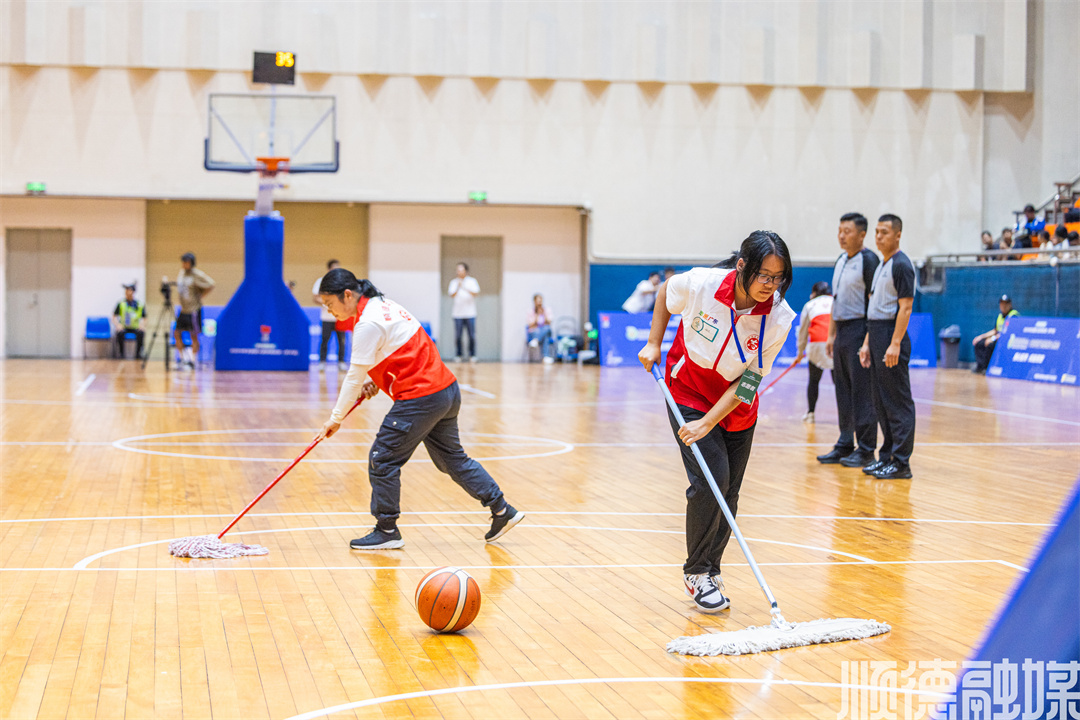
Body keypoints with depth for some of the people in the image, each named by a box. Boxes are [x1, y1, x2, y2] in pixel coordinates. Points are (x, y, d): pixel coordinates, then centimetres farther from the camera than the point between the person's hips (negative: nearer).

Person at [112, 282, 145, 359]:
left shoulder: (140, 305, 4)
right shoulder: (121, 304, 4)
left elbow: (144, 318, 10)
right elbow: (114, 317, 4)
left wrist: (141, 324, -11)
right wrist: (117, 324, -15)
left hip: (135, 327, 0)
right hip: (124, 327, 0)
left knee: (141, 333, -33)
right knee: (120, 333, -34)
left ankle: (138, 354, -18)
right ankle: (120, 353, -18)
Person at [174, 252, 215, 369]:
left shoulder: (197, 275, -14)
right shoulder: (181, 274, 9)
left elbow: (210, 285, -17)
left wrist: (200, 296, -12)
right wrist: (179, 294, 13)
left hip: (194, 310, -8)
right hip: (183, 310, 8)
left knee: (194, 336, -1)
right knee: (177, 333, 5)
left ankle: (192, 361, 5)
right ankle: (182, 358, 15)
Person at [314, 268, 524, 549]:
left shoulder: (368, 324, -17)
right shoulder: (382, 305, 12)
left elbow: (354, 377, -13)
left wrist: (336, 418, -4)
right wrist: (374, 380, 10)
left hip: (422, 398, -10)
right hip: (447, 389, 10)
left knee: (382, 459, -1)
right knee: (452, 457, 19)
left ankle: (387, 530, 7)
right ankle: (502, 510, 24)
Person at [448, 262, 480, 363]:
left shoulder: (472, 281, 5)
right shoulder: (454, 282, 7)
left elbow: (476, 293, -7)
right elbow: (452, 295, -4)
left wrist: (465, 288, -19)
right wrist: (458, 287, -22)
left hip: (470, 314, -1)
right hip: (458, 313, 1)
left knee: (472, 336, -2)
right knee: (457, 336, -2)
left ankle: (472, 355, 7)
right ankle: (458, 355, 8)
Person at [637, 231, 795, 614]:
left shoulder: (778, 318, -23)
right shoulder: (701, 284, -26)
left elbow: (747, 382, -21)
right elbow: (664, 292, -1)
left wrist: (707, 424, -28)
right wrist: (653, 344, -2)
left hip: (737, 410, 2)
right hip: (688, 394, -2)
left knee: (727, 496, 5)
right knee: (710, 480, -16)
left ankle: (709, 572, 25)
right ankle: (696, 571, 2)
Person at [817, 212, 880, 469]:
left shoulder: (868, 260, -10)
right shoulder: (840, 261, 16)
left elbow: (874, 300, -14)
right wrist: (831, 335, 19)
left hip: (859, 329, -8)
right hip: (842, 330, 9)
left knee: (862, 391, -5)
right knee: (843, 390, 11)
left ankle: (865, 449, 0)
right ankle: (845, 445, 17)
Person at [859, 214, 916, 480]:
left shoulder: (901, 265, -10)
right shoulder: (880, 266, 18)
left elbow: (905, 307, -16)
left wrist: (895, 344, -22)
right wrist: (867, 343, 17)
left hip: (891, 337, -9)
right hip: (876, 337, 10)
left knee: (898, 402, -6)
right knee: (881, 401, 11)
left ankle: (901, 462, -4)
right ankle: (887, 456, 17)